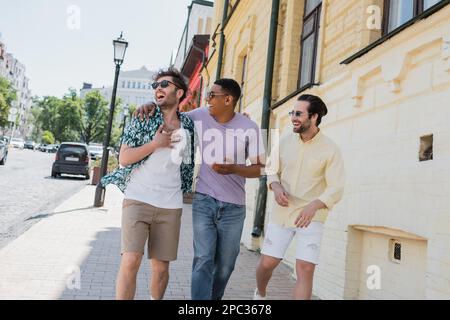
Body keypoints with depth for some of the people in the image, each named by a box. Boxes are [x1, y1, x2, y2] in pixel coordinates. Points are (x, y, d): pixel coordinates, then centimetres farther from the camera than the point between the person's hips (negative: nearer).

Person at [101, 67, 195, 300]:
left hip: (170, 206, 3)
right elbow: (124, 158, -3)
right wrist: (156, 144, -12)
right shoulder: (144, 118, 2)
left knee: (161, 267, 7)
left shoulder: (188, 125, 9)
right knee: (130, 261, -13)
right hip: (138, 200, -2)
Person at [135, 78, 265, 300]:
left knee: (225, 264, 11)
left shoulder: (249, 128, -6)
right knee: (203, 260, -8)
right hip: (203, 200, 0)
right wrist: (151, 106, -6)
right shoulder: (200, 116, -2)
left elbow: (259, 168, -1)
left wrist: (233, 169, -19)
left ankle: (215, 297, 34)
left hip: (233, 206, 0)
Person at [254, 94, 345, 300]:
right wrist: (276, 187, -14)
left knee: (305, 268, -10)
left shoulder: (330, 150, -11)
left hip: (311, 217, -3)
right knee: (267, 262, 8)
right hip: (282, 213, 3)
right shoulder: (285, 141, -1)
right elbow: (272, 171, 8)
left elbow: (336, 189, -15)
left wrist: (314, 205, -33)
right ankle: (260, 295, 39)